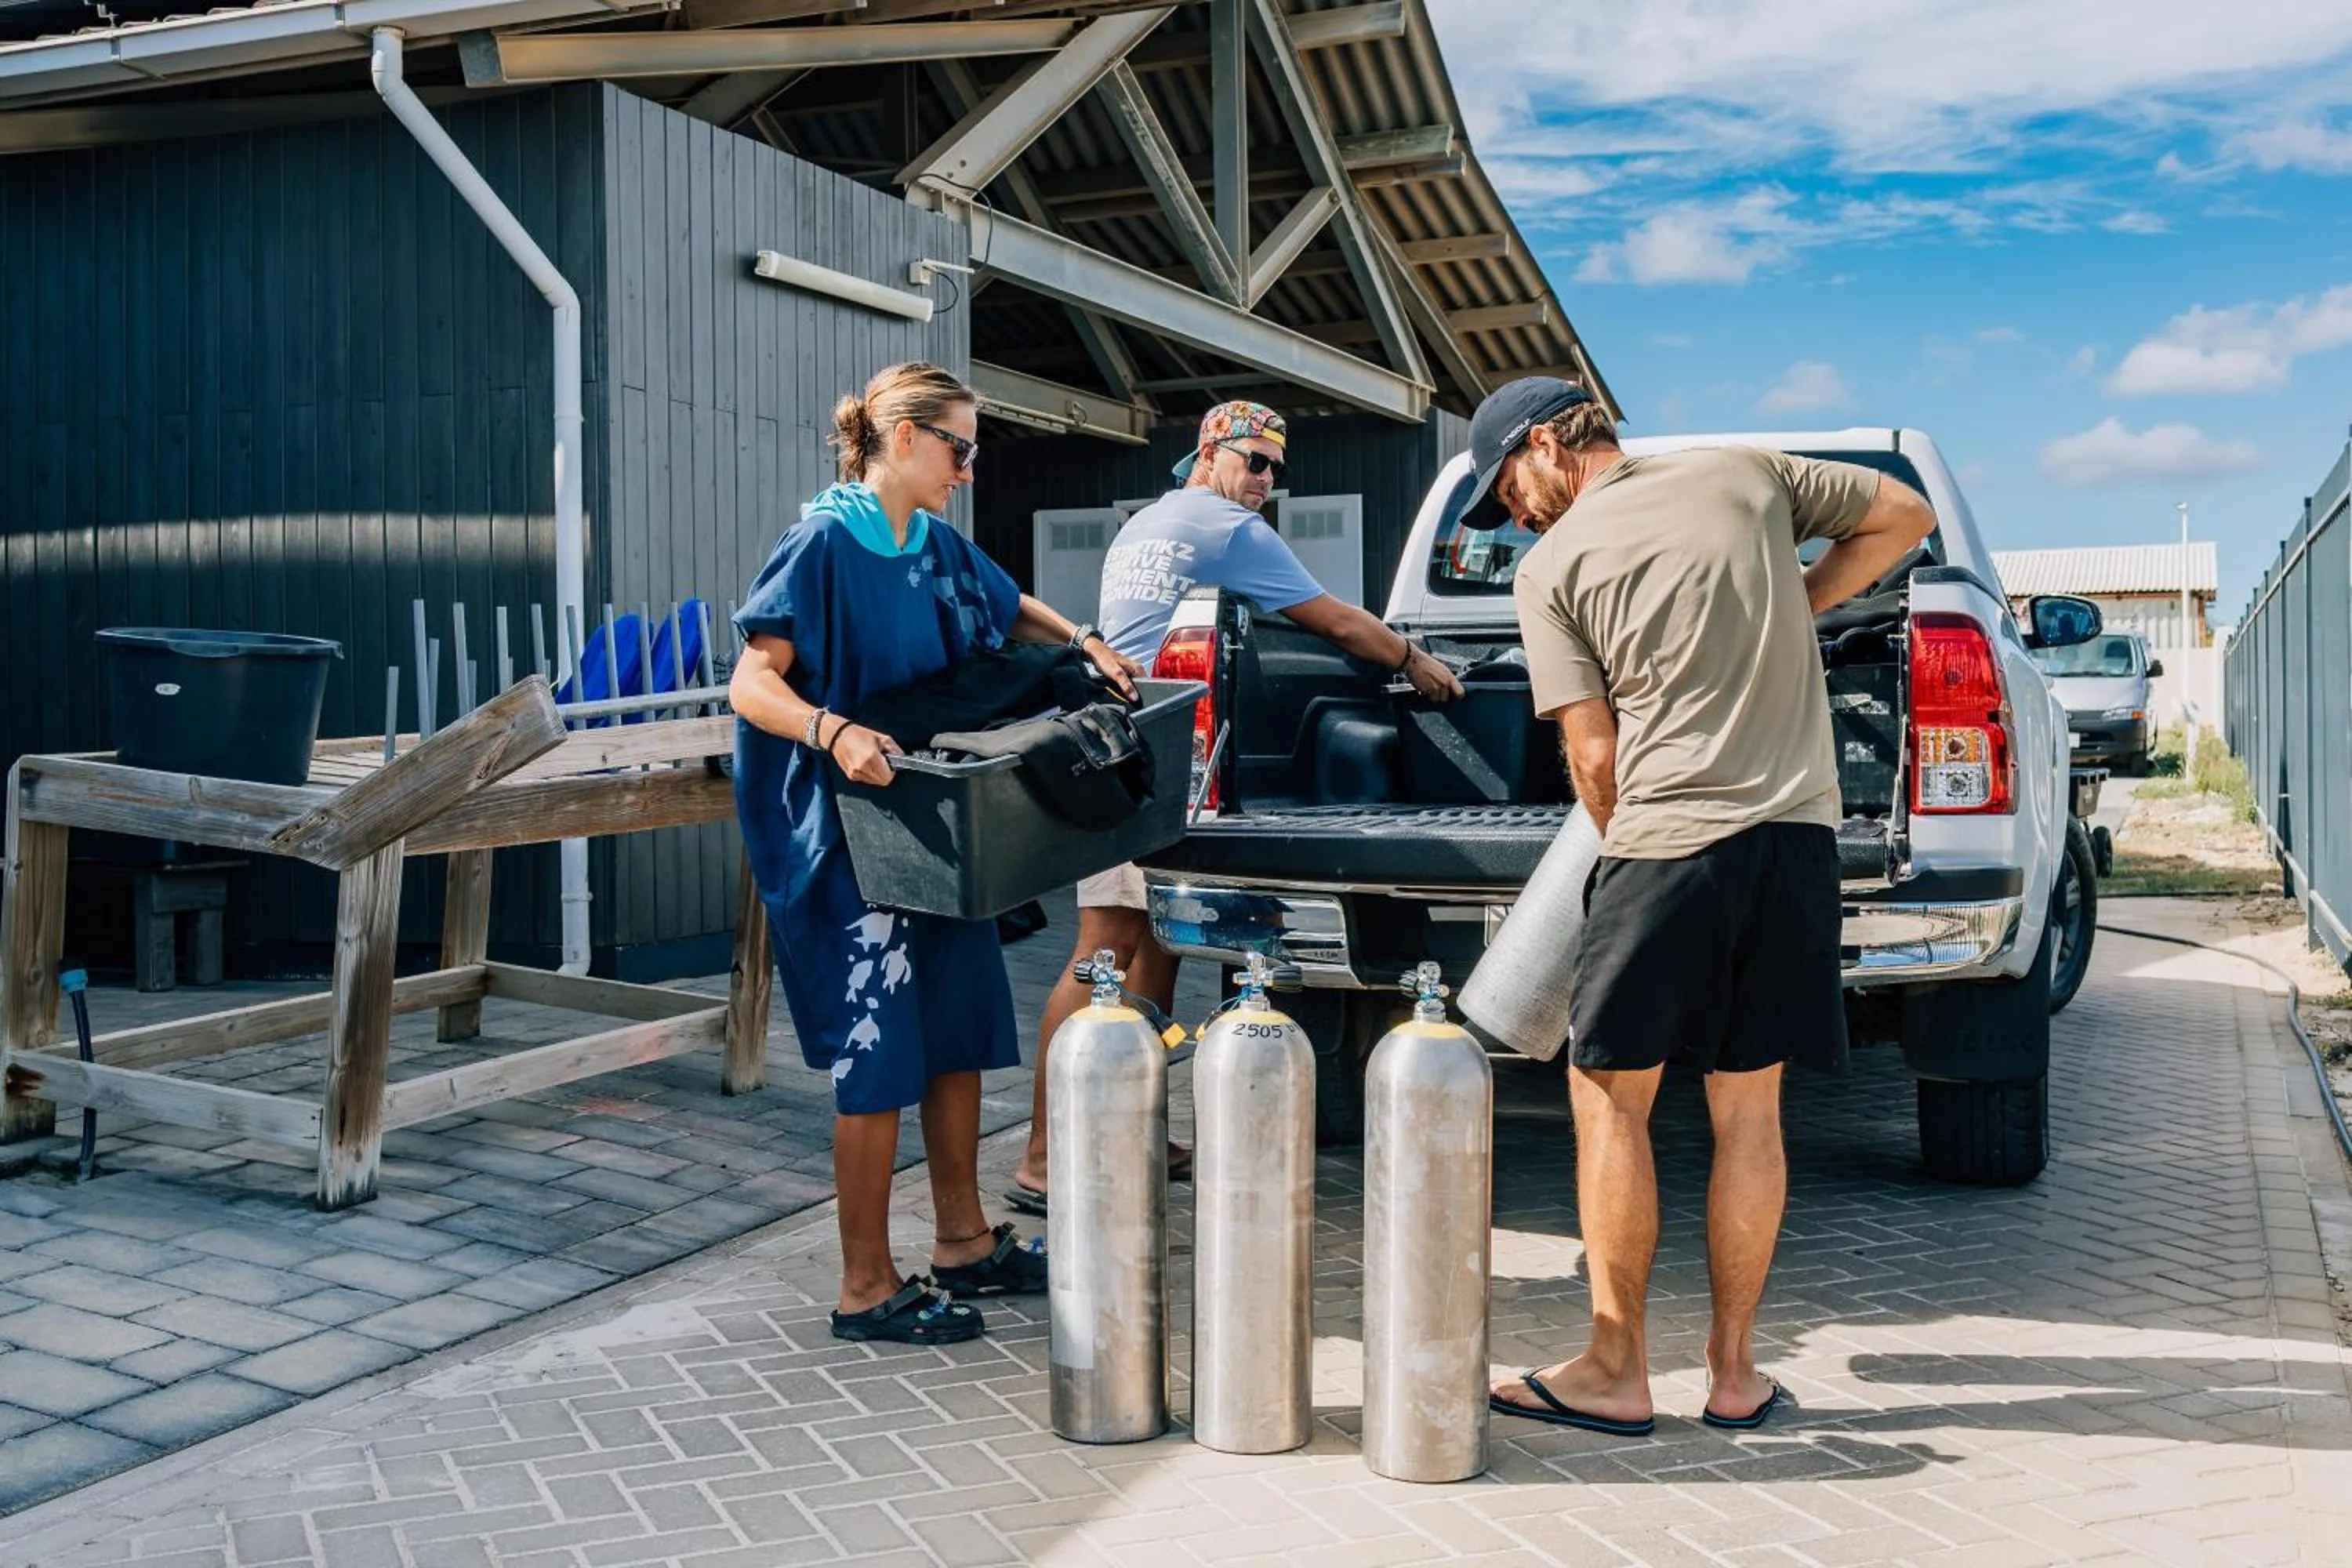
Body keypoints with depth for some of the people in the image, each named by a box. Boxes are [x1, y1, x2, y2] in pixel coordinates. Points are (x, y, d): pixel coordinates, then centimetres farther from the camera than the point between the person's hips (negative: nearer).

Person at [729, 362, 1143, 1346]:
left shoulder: (940, 547, 8)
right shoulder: (823, 545, -14)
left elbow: (1010, 609, 29)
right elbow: (753, 685, -19)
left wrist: (1082, 642, 12)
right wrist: (834, 733, -36)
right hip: (848, 836, -8)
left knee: (960, 1025, 13)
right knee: (879, 1053, -4)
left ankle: (964, 1242, 27)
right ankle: (867, 1289, 8)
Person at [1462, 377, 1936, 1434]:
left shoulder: (1552, 568, 0)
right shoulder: (1745, 471, 12)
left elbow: (1595, 758, -2)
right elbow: (1904, 514, 22)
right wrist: (1794, 611, 19)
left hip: (1666, 841, -5)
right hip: (1798, 830, 5)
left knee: (1610, 1098, 7)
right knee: (1749, 1108, 11)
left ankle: (1615, 1372, 10)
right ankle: (1734, 1373, 19)